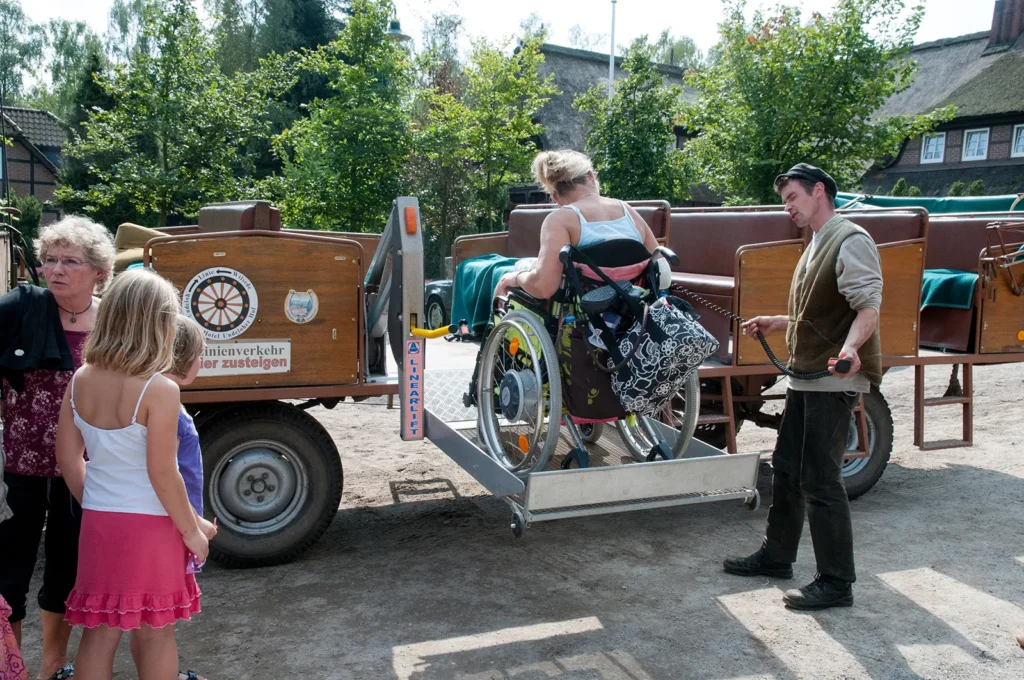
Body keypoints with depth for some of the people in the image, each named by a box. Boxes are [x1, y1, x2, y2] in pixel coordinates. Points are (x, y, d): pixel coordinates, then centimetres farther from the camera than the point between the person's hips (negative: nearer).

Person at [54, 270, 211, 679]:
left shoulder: (80, 381, -1)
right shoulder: (159, 390, -20)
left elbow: (67, 456, 7)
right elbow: (162, 474, -18)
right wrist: (192, 530, -6)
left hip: (97, 523, 6)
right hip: (149, 527, -5)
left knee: (99, 630, 17)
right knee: (155, 632, 10)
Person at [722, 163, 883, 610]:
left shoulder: (851, 241, -12)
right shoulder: (817, 246, 18)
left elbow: (869, 307, -23)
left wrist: (851, 346, -40)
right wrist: (777, 324, 21)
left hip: (834, 380, -10)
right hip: (805, 377, 10)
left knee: (820, 480, -6)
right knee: (786, 468, 16)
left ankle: (836, 583, 5)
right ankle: (776, 556, 29)